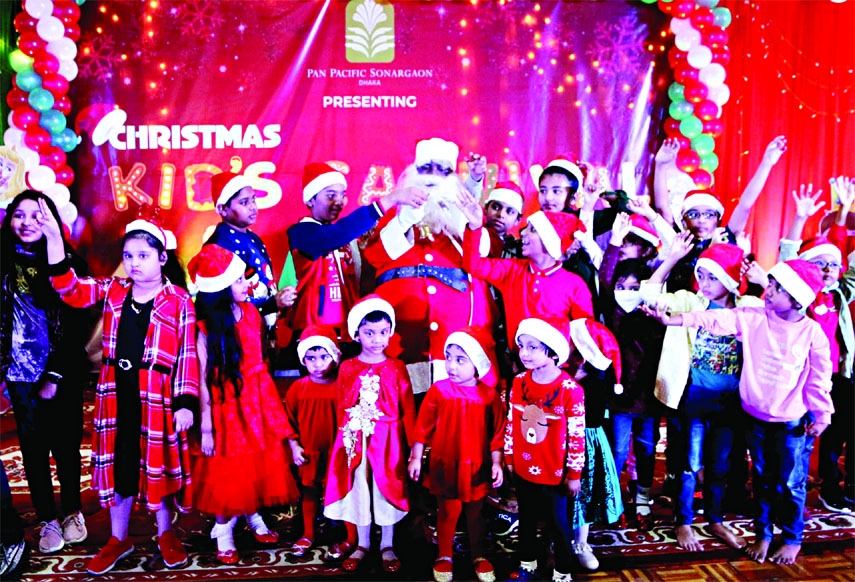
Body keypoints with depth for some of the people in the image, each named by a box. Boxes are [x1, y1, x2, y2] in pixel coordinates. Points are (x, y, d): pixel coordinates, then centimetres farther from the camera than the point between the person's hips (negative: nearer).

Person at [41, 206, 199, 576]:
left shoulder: (178, 301, -6)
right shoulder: (112, 291, 6)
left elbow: (187, 354, -8)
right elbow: (69, 289, -4)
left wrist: (185, 403, -14)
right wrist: (54, 237, -15)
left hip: (157, 396, -3)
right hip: (117, 394, 4)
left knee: (159, 463, 10)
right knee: (117, 463, 14)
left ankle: (165, 534, 31)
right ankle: (118, 539, 32)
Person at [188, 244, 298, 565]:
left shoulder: (251, 313, 0)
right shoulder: (206, 329, -17)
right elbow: (203, 380, -16)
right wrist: (205, 427, -15)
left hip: (257, 400, 6)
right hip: (226, 404, -5)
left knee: (260, 462, 16)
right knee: (228, 470, 7)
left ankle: (254, 517, 38)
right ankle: (224, 532, 26)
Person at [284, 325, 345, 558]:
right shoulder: (298, 388, -5)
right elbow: (289, 420, 2)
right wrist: (294, 446, -3)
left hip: (337, 453, -3)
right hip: (309, 453, 3)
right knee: (309, 493, 18)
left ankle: (351, 538, 23)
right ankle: (308, 535, 36)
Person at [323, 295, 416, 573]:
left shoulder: (397, 368, -3)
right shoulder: (347, 368, 0)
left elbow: (408, 409, -2)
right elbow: (340, 407, 4)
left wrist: (412, 444, -3)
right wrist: (345, 435, -2)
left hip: (388, 440, -1)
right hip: (356, 439, 1)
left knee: (388, 489, 8)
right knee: (359, 490, 12)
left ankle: (387, 546, 26)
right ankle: (363, 544, 30)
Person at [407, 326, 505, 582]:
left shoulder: (489, 396, -10)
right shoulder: (438, 391, -11)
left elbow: (497, 433, -3)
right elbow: (423, 427, -4)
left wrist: (496, 463, -3)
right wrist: (415, 458, -1)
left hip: (476, 467, 1)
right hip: (445, 466, 0)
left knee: (475, 514, 17)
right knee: (447, 513, 12)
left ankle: (479, 556, 36)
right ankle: (444, 557, 32)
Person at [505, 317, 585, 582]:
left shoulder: (570, 390, -21)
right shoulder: (519, 382, -6)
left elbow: (577, 436, -14)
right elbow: (511, 423, 4)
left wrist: (574, 474, -9)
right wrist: (509, 458, 9)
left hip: (554, 474, -5)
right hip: (522, 470, 5)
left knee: (558, 525, 13)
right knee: (526, 521, 23)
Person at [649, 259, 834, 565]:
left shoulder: (812, 332, -12)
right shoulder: (752, 318, -8)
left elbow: (819, 377, -6)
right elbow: (714, 319, -14)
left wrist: (822, 414, -2)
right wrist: (671, 319, -21)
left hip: (792, 423, -2)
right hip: (756, 418, 2)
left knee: (790, 483, 12)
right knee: (762, 479, 18)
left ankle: (792, 538, 34)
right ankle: (763, 533, 35)